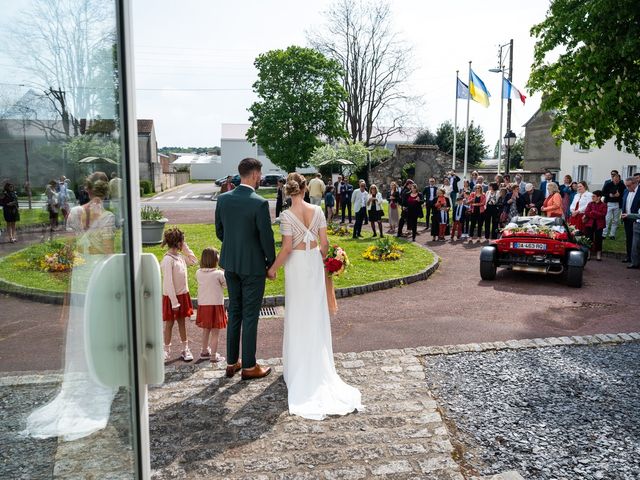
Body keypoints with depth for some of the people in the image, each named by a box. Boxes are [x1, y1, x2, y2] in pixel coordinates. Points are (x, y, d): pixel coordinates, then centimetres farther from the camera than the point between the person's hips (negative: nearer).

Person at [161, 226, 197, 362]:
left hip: (183, 294, 7)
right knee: (169, 323, 6)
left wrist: (186, 248, 5)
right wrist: (174, 302, -20)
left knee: (182, 321, 14)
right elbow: (168, 283, -21)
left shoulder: (180, 256, 3)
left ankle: (185, 349, 22)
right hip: (172, 296, -7)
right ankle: (166, 350, 19)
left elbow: (193, 261, 17)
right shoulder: (168, 260, -20)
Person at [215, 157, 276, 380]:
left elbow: (219, 231, 8)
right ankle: (249, 366, 16)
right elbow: (266, 237, -15)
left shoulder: (223, 199, -1)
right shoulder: (260, 203, -19)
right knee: (250, 316, 5)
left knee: (234, 313, 17)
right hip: (253, 266, -6)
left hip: (230, 264, 6)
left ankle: (232, 362, 26)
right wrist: (271, 263, -1)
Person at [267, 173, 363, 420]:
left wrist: (273, 268, -4)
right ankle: (318, 362, 25)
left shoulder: (288, 215, -15)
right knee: (316, 313, 14)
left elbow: (286, 248, -17)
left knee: (297, 315, 9)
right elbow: (324, 244, -1)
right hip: (315, 263, 4)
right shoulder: (317, 211, -4)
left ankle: (300, 364, 19)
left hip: (296, 265, -3)